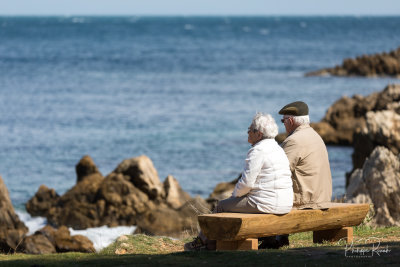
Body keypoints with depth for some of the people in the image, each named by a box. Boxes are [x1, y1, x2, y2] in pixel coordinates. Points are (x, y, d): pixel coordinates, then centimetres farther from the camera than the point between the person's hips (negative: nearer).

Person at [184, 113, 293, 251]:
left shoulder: (257, 151, -15)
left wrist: (235, 194, 1)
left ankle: (203, 241, 27)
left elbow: (246, 182, -18)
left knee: (222, 206, 10)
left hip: (265, 204, -10)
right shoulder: (278, 149, 16)